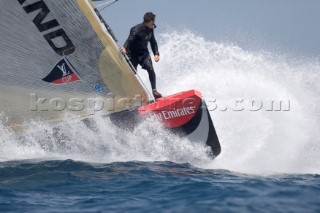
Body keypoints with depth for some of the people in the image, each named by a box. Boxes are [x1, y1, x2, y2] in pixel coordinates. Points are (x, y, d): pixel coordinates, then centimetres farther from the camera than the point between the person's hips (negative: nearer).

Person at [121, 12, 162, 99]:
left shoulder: (150, 30, 3)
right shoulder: (137, 29, -19)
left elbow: (153, 42, 15)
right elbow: (130, 39, -34)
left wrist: (156, 54, 3)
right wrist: (125, 48, -53)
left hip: (144, 54, 5)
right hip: (133, 54, -5)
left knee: (150, 69, -16)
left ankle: (154, 90, -11)